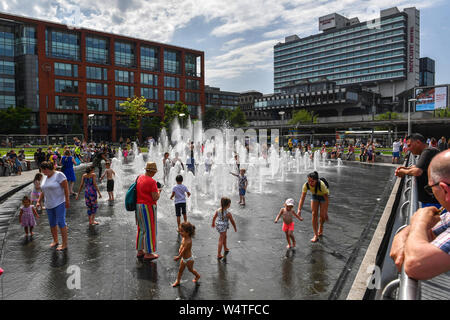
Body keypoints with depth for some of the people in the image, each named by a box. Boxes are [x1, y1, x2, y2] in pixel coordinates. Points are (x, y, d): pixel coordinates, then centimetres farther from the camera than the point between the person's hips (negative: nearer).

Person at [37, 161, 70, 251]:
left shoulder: (59, 175, -13)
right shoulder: (45, 177, 10)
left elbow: (66, 188, -15)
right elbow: (43, 191, 18)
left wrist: (67, 201, -17)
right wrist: (39, 201, 9)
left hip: (59, 203, -7)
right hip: (49, 205, 7)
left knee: (61, 223, -7)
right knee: (52, 223, 13)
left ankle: (64, 245, -1)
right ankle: (55, 241, 31)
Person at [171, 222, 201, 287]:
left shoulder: (188, 242, -36)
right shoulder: (184, 238, -10)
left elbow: (183, 251, -25)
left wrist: (178, 257, -12)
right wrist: (180, 249, -7)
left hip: (188, 259, -7)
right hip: (183, 258, 7)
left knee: (190, 269, 19)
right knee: (180, 270, 17)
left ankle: (197, 276, 45)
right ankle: (178, 281, 34)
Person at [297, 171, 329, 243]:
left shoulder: (321, 185, -39)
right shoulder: (306, 185, -30)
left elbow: (326, 200, -31)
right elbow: (302, 198, -30)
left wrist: (326, 212, -32)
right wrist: (299, 209, -43)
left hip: (323, 196, -2)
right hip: (315, 196, 3)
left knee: (322, 215, -5)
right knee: (314, 214, -9)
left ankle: (320, 227, 31)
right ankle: (316, 235, -3)